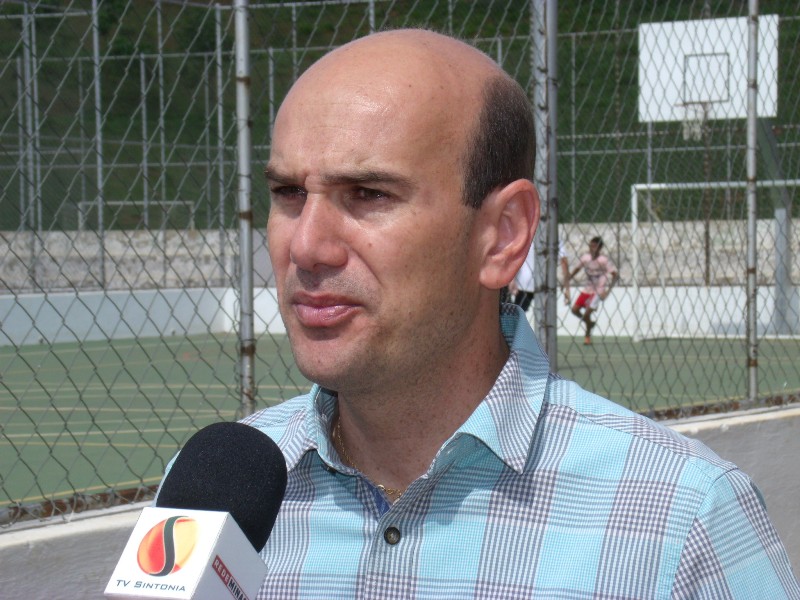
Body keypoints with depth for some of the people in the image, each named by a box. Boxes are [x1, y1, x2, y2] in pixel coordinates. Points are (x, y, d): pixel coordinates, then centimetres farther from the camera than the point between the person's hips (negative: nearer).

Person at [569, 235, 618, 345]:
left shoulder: (604, 260, -16)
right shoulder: (585, 257, -2)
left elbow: (615, 275, -17)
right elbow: (577, 269, 14)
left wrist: (608, 290, -26)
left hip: (598, 291, -6)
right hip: (587, 289, 6)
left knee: (587, 314, -13)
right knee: (575, 309, -3)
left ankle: (588, 335, 12)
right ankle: (590, 323, 24)